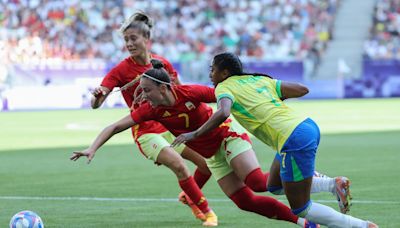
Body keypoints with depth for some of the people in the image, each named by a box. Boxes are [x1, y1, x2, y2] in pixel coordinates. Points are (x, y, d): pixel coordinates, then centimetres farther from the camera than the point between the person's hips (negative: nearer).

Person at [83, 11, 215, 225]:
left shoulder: (163, 63, -1)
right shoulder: (121, 70, -13)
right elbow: (96, 104, -21)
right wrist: (97, 97, -43)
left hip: (171, 125, 5)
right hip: (146, 132, -5)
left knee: (208, 163, 4)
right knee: (178, 165, -25)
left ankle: (188, 196, 31)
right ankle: (202, 209, -8)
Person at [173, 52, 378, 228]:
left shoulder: (224, 87, 1)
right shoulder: (259, 79, 20)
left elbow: (222, 113, -22)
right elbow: (302, 89, 17)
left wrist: (194, 134, -13)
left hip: (295, 140, -8)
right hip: (308, 126, 8)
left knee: (300, 209, 3)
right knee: (274, 185, 24)